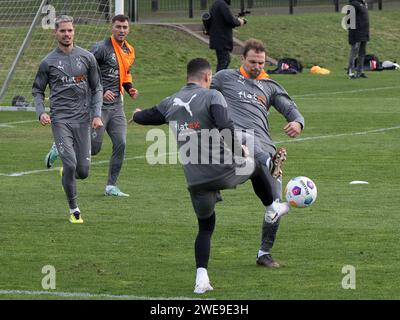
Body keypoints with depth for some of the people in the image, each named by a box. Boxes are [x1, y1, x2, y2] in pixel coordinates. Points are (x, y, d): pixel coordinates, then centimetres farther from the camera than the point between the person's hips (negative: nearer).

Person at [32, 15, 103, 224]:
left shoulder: (87, 58, 6)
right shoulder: (48, 62, 3)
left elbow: (97, 88, 12)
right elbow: (37, 90, 12)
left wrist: (97, 114, 2)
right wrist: (41, 112, -5)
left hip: (82, 120, 2)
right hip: (60, 120, -2)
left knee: (83, 171, 0)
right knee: (70, 164, -15)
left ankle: (66, 173, 37)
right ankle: (73, 209, 1)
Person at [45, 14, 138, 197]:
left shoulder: (129, 51, 13)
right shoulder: (102, 48, -12)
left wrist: (129, 88, 9)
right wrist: (101, 91, -20)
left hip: (116, 105, 7)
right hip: (99, 104, -7)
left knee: (120, 144, -3)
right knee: (94, 148, -6)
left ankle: (111, 186, 6)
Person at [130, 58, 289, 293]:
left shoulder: (171, 103, 10)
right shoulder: (212, 97, -6)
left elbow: (144, 117, 26)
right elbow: (226, 128, -19)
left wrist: (137, 115, 50)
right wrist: (240, 151, -3)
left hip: (196, 181, 4)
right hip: (224, 170, -4)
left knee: (206, 227, 18)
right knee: (257, 167, 28)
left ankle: (201, 278, 4)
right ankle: (273, 208, 46)